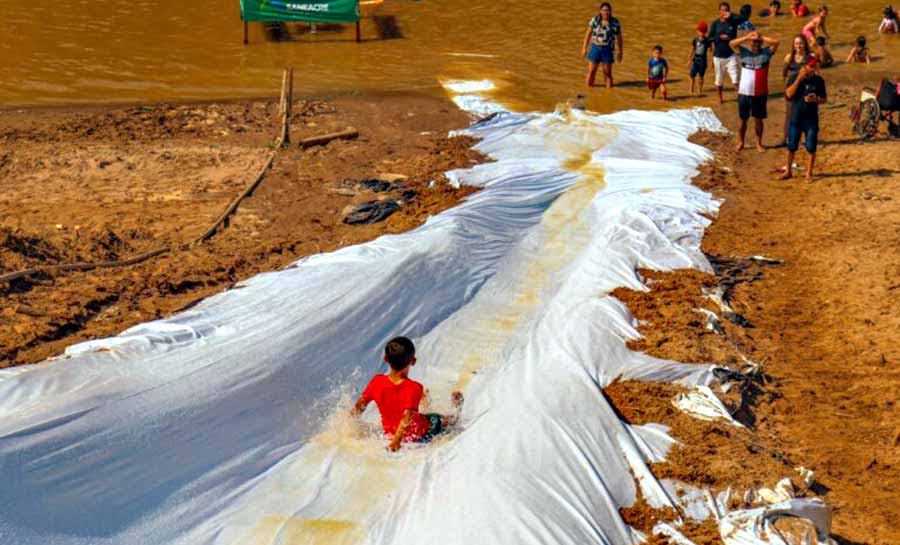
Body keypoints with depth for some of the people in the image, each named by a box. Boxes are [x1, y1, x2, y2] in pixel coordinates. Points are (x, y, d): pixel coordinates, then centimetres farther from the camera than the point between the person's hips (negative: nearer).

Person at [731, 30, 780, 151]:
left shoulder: (766, 52, -2)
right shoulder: (744, 52, 0)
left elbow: (776, 42, -16)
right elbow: (732, 44, -11)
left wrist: (761, 37, -12)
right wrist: (747, 37, -13)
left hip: (760, 93, 0)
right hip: (744, 92, 1)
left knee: (758, 119, 8)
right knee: (743, 119, 10)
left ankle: (759, 143, 20)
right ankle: (740, 142, 23)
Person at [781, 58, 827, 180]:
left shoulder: (818, 80, 0)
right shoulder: (795, 78, -2)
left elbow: (824, 99, 4)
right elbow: (789, 94, -17)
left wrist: (815, 99, -18)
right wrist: (799, 78, -20)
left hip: (812, 119, 0)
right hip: (796, 118, 0)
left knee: (811, 147, 3)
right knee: (791, 146, 5)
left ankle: (809, 173, 15)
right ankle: (788, 171, 20)